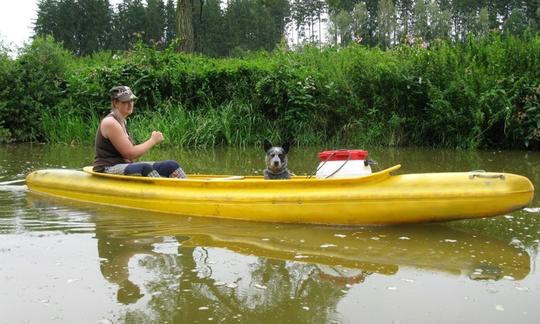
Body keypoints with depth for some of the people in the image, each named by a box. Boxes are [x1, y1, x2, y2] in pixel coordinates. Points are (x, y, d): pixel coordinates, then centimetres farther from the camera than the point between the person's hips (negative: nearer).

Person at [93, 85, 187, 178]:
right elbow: (130, 154, -17)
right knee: (145, 168, -39)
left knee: (171, 165, -5)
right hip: (107, 170, -9)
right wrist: (153, 140, -7)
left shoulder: (121, 121, 17)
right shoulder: (110, 123, -13)